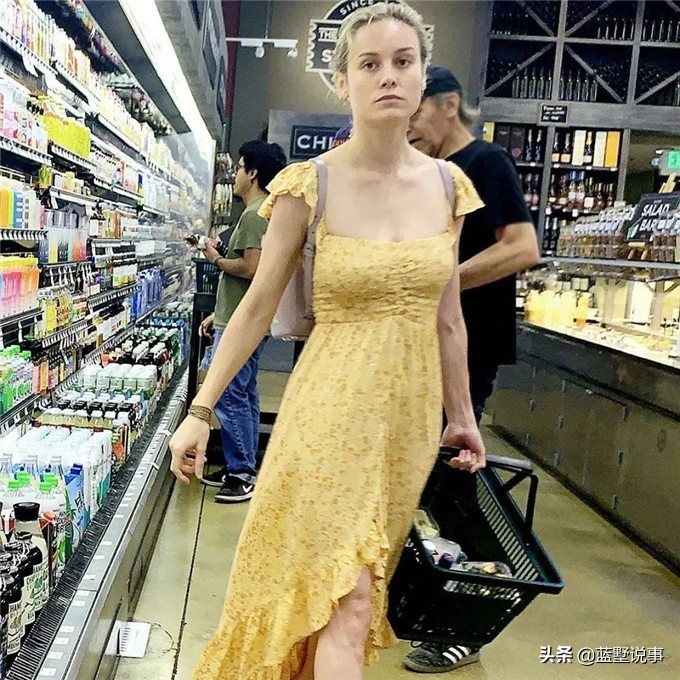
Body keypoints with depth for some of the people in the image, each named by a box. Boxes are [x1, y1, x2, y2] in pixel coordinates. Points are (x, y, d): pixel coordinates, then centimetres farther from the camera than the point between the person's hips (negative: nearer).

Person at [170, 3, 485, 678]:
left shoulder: (448, 185, 2)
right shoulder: (307, 185, -9)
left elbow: (447, 317, 10)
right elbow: (257, 306, -3)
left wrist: (462, 415, 15)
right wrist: (200, 411, -3)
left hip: (412, 410, 4)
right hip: (332, 408, -4)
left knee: (350, 598, 16)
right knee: (346, 606, -4)